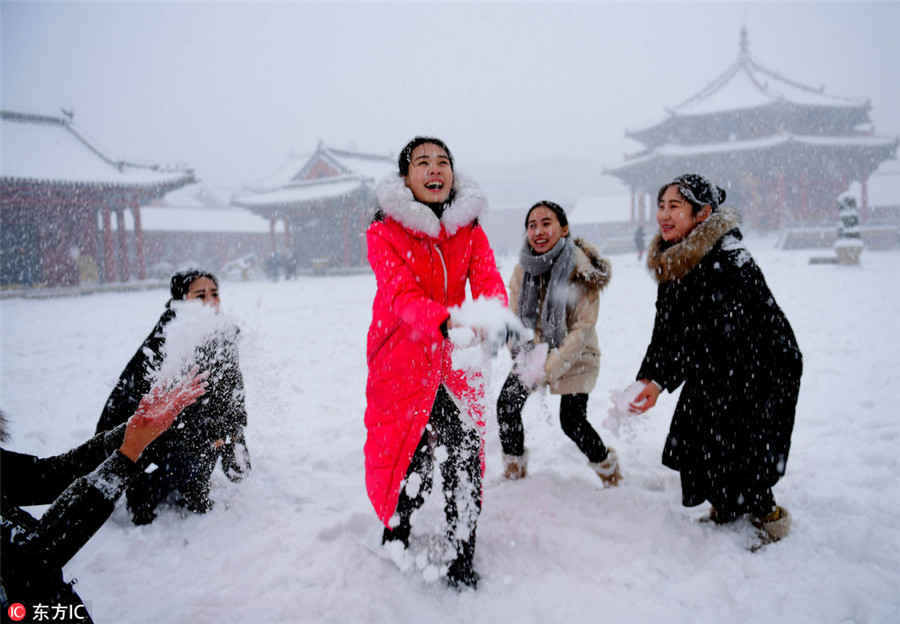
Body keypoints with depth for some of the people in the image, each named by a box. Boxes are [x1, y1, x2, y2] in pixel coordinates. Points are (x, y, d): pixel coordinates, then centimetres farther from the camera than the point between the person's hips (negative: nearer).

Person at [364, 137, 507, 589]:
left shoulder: (469, 231, 5)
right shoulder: (384, 232, -7)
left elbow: (489, 283, -11)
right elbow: (403, 295, -21)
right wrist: (446, 323, -41)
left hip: (455, 361, 3)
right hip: (402, 362, -3)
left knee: (465, 457, -3)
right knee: (411, 461, 1)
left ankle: (461, 561, 15)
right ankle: (395, 537, 32)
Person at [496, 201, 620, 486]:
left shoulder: (582, 271, -21)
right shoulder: (523, 269, -7)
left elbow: (583, 328, -21)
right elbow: (515, 318, -3)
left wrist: (549, 368, -27)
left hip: (575, 357, -4)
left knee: (572, 422, -9)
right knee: (506, 406, -5)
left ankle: (609, 469, 22)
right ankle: (514, 472, 19)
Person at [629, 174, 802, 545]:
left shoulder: (727, 261, -28)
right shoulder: (671, 259, 0)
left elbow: (708, 335, -31)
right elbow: (667, 326, -2)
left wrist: (662, 381, -31)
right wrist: (647, 376, -12)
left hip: (764, 370, -8)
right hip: (715, 369, 8)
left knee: (736, 450, -4)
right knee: (693, 440, 10)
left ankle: (770, 516, 24)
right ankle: (725, 509, 35)